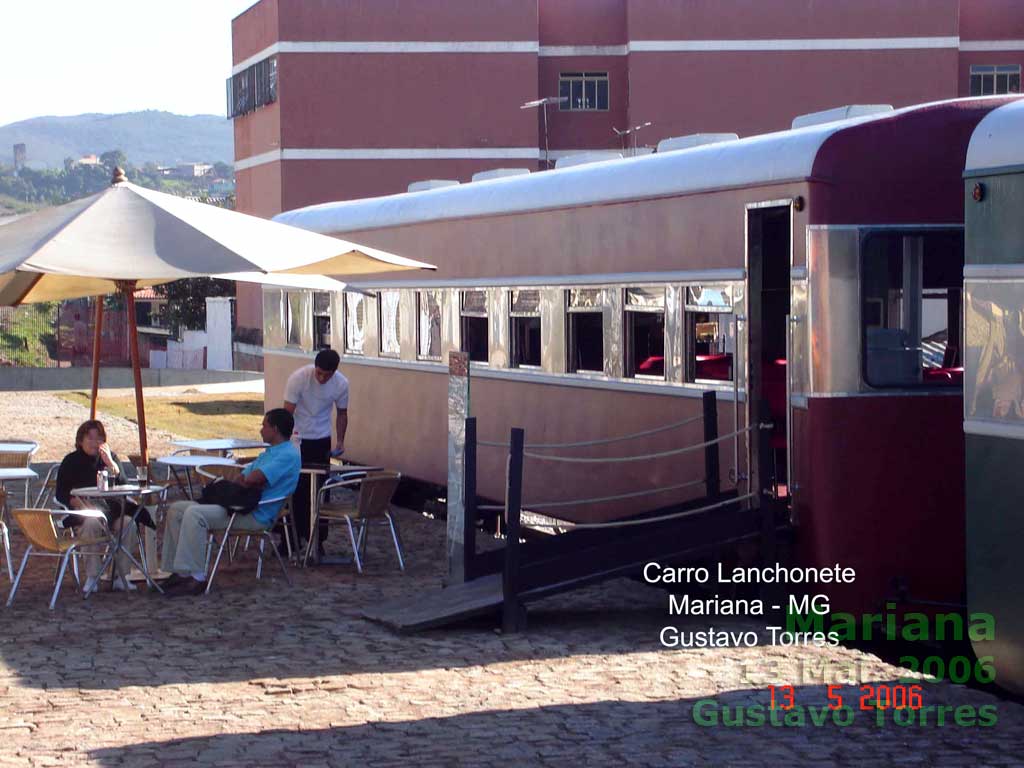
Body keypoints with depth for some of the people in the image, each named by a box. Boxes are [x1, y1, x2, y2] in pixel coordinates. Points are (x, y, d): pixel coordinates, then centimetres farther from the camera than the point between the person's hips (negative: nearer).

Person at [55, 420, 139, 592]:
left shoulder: (111, 457, 13)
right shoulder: (71, 461, 7)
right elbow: (61, 494, 2)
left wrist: (111, 463, -13)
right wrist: (78, 502, -16)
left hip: (110, 511, 2)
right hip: (82, 512, -2)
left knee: (128, 524, -28)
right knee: (92, 522, -37)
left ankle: (121, 576, -20)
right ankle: (92, 576, -30)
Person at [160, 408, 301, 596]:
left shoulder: (289, 455, -10)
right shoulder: (269, 453, 25)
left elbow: (252, 479, -21)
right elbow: (242, 479, 22)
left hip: (255, 515, -11)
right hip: (239, 506, 11)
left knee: (194, 514, -28)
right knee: (176, 509, 2)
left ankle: (196, 578, -26)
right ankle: (180, 571, -2)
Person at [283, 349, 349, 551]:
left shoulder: (341, 384, -11)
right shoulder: (298, 378, -21)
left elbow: (341, 413, 5)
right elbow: (288, 412, -20)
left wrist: (340, 441, -7)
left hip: (321, 440, 3)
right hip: (297, 438, -3)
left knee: (320, 490, 4)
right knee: (296, 490, -4)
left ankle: (316, 538, 12)